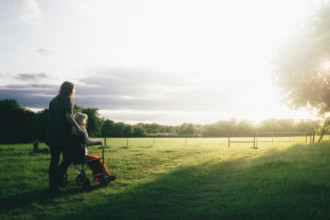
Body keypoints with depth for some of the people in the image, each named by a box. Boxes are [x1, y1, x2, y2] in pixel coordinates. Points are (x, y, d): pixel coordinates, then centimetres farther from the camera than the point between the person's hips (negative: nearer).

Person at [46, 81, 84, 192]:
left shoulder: (53, 100, 17)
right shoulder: (67, 100, -5)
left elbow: (49, 116, 19)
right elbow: (68, 116, -15)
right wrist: (78, 128, -8)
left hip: (51, 134, 8)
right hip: (63, 134, -8)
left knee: (54, 159, 11)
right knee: (69, 157, 0)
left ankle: (52, 184, 13)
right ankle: (55, 181, -8)